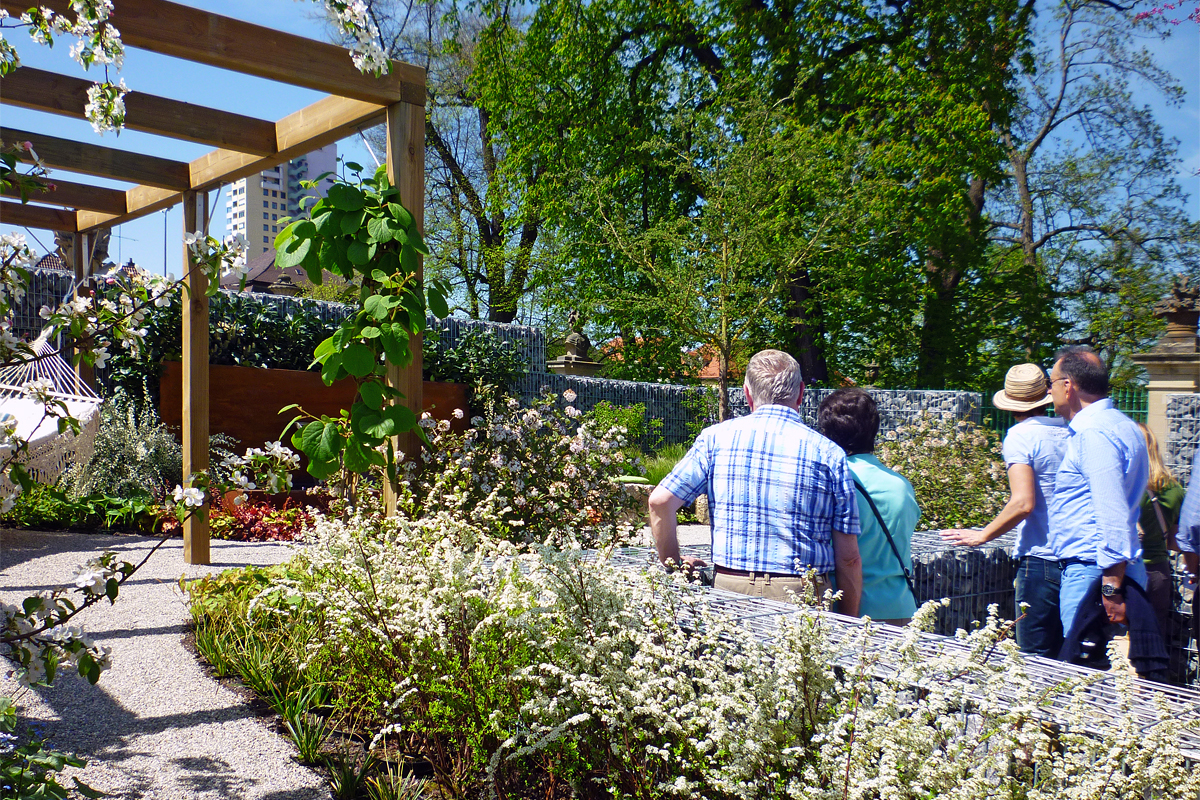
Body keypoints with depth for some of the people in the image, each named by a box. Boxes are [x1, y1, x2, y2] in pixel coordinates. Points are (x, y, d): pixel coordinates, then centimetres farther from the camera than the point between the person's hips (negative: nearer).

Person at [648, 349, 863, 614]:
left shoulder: (716, 437, 3)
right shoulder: (829, 453, 1)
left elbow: (660, 501, -1)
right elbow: (848, 558, 0)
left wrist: (673, 565, 13)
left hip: (729, 590, 1)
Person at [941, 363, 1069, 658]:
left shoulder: (1020, 435, -10)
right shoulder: (1072, 431, 7)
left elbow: (1023, 503, -20)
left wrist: (982, 535, -9)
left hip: (1041, 559, -7)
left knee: (1036, 658, 0)